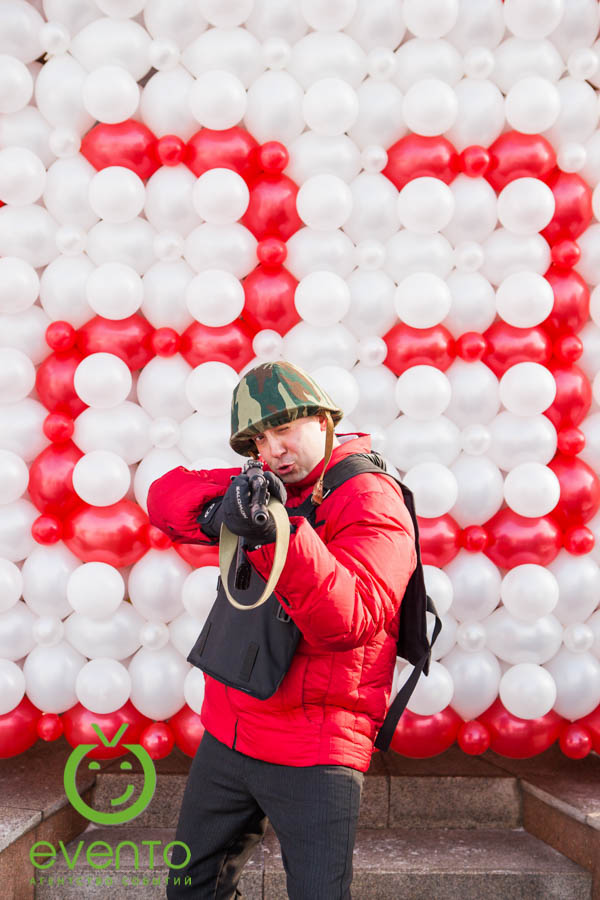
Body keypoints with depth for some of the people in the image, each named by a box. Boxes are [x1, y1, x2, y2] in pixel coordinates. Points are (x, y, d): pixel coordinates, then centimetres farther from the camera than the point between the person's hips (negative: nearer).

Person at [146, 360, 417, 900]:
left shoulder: (370, 500, -13)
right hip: (227, 736, 7)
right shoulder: (268, 489, 8)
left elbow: (346, 622, -27)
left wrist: (278, 534, -40)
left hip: (312, 754, -7)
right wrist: (221, 509, -20)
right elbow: (166, 497, 2)